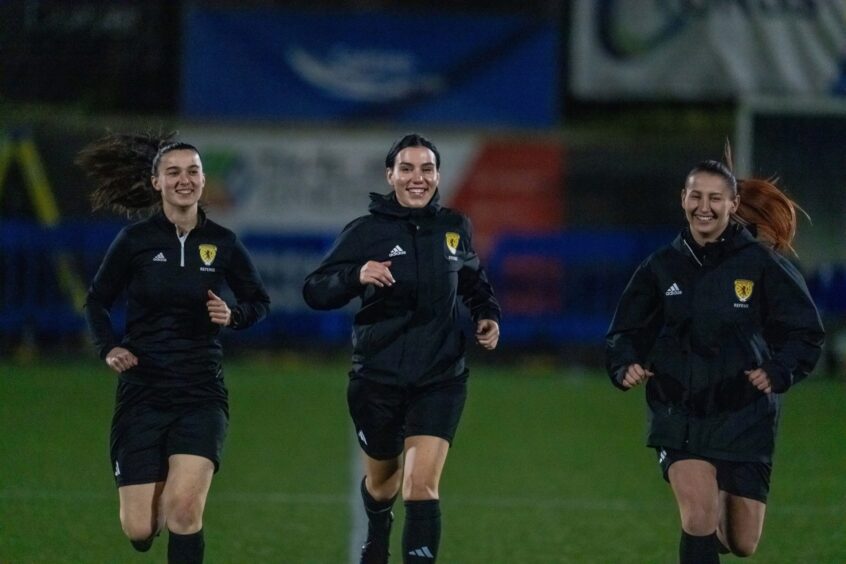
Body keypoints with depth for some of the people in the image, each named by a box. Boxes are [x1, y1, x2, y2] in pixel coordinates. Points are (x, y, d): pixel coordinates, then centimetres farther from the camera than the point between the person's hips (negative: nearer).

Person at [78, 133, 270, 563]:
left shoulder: (222, 243, 1)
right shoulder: (135, 241, -3)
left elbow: (259, 301, 13)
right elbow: (97, 302, 9)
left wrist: (233, 315, -8)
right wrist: (108, 348, -8)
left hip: (201, 394, 0)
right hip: (143, 394, 0)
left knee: (183, 510, -22)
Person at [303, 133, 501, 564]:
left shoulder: (455, 228, 2)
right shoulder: (367, 232, -8)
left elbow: (473, 281, 22)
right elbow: (315, 291, -13)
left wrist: (487, 314, 5)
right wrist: (356, 275, -30)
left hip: (440, 379, 0)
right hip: (378, 378, 0)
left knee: (421, 485, -17)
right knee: (382, 477, 21)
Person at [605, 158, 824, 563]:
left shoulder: (760, 264, -5)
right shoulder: (661, 268, 1)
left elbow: (806, 332, -1)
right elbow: (625, 333, 9)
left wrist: (779, 371, -19)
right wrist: (625, 365, -12)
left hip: (744, 418, 0)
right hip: (679, 418, 0)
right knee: (698, 516, -21)